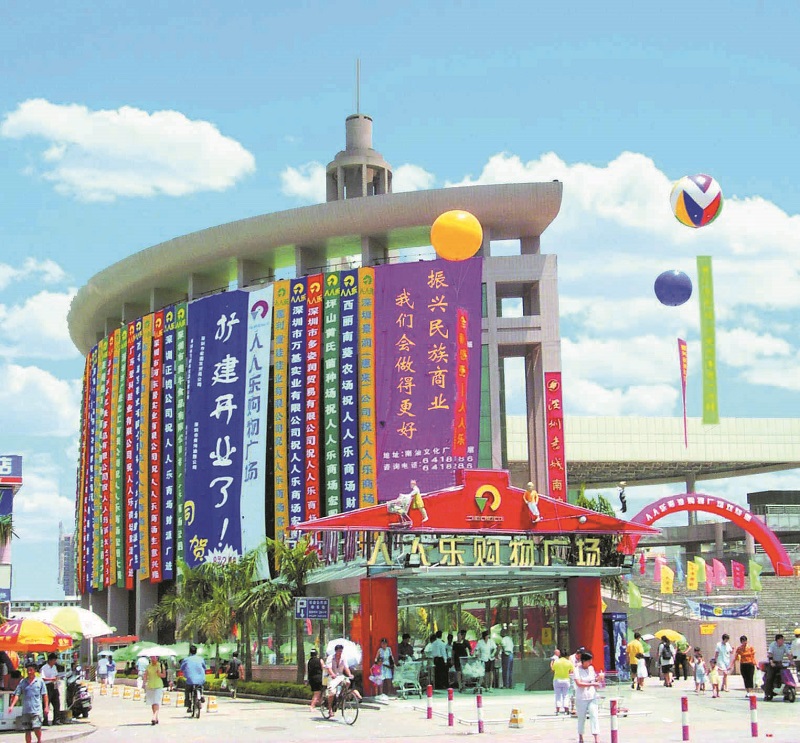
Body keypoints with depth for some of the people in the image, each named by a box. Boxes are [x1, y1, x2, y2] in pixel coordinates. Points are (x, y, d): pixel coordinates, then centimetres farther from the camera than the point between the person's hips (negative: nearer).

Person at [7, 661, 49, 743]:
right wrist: (12, 705, -8)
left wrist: (46, 707, 0)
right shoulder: (22, 682, 9)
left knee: (36, 727, -12)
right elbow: (17, 694, 4)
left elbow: (44, 695, 6)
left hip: (37, 709, -3)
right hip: (26, 710, 3)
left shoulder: (40, 681, 4)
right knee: (27, 730, 4)